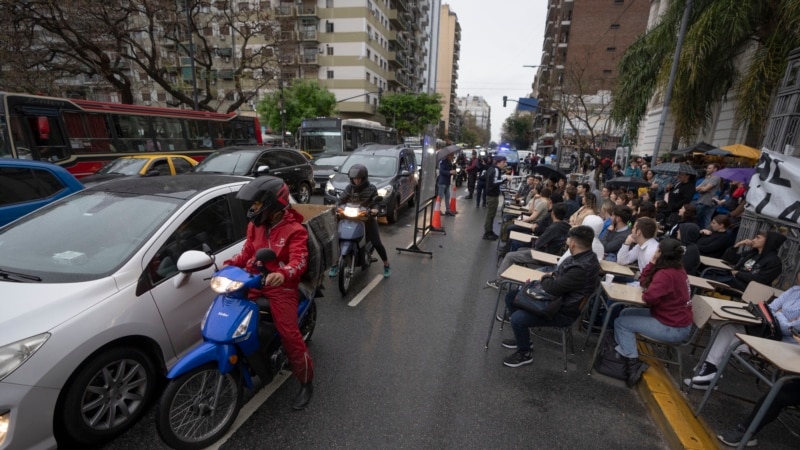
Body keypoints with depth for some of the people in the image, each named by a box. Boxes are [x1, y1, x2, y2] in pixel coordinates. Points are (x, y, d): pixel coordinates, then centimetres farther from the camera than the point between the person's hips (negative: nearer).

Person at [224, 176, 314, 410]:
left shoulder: (294, 230, -14)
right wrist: (229, 264, -6)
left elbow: (299, 260, -27)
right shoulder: (255, 225, 8)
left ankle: (306, 382, 7)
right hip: (254, 281, 7)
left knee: (289, 335, -11)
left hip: (281, 286, -7)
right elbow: (247, 251, 13)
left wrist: (283, 274, -48)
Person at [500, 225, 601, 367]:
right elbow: (559, 275, 15)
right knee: (512, 296, 10)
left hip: (562, 312, -10)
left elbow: (554, 288, -29)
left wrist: (544, 278, -9)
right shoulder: (582, 256, 0)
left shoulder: (583, 268, -32)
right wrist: (548, 278, -4)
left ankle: (525, 354, 5)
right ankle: (521, 336, 25)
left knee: (517, 318, -23)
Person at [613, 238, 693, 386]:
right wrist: (652, 263, -3)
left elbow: (649, 297, -34)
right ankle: (624, 352, 13)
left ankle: (633, 364, -1)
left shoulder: (666, 274, -26)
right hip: (676, 319, 10)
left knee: (621, 323, -5)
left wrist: (645, 292, -11)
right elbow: (644, 281, 8)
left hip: (674, 328, -10)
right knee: (626, 313, 13)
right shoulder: (676, 269, 5)